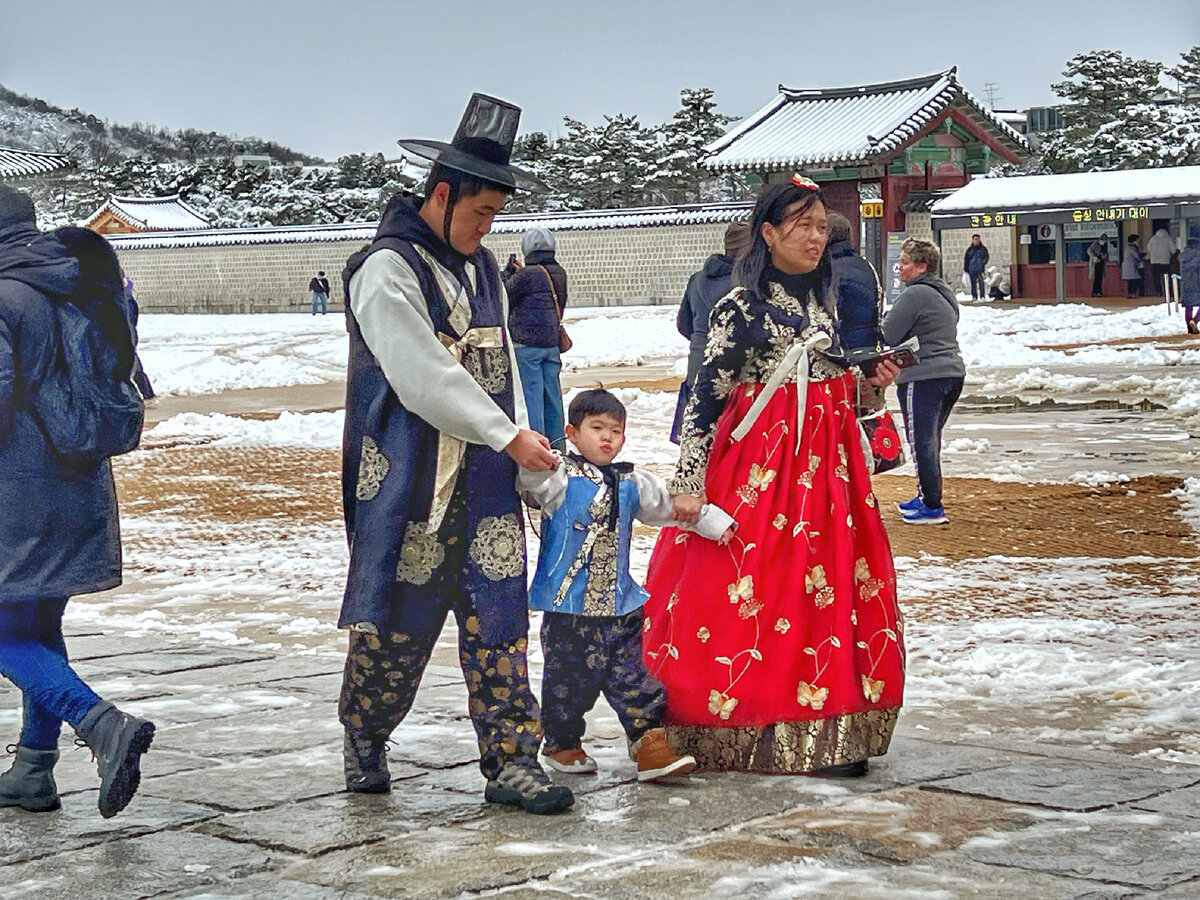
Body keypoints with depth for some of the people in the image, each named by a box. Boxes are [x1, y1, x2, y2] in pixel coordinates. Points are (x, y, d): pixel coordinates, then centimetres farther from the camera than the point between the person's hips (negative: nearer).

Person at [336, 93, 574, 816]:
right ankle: (364, 742, 24)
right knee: (398, 619, 3)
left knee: (498, 615, 1)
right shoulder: (387, 269, -11)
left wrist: (523, 447, 9)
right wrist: (509, 437, -18)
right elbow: (425, 379, -19)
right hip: (409, 480, -6)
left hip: (485, 480, 6)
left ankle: (511, 761, 3)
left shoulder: (482, 267, 15)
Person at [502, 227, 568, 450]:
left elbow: (505, 292, -3)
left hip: (527, 343, -7)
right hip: (553, 341, 7)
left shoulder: (526, 275, -15)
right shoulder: (560, 273, 5)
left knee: (531, 392, -3)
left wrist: (508, 271, 13)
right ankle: (557, 442, 18)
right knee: (553, 392, 12)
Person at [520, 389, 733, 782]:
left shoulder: (632, 484, 12)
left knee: (632, 676, 2)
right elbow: (535, 478, -24)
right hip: (569, 606, -4)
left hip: (620, 605, 4)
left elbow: (670, 503, 23)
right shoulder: (561, 479, -5)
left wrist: (715, 523, 23)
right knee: (570, 677, 5)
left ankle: (650, 744, 5)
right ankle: (562, 743, 25)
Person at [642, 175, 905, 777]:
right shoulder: (741, 305, -5)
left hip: (826, 461, 6)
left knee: (831, 592, 2)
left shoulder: (827, 303, 13)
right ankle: (744, 735, 3)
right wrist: (687, 482, -14)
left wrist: (872, 384, 1)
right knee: (749, 595, -6)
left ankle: (829, 737, 8)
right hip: (757, 461, -6)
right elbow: (707, 396, -8)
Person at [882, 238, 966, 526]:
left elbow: (886, 337, -13)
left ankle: (932, 508, -3)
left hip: (923, 378, -10)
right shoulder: (944, 293, 17)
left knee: (922, 442, -4)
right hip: (952, 372, 10)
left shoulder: (915, 295, -14)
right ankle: (926, 496, 27)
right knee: (931, 440, 18)